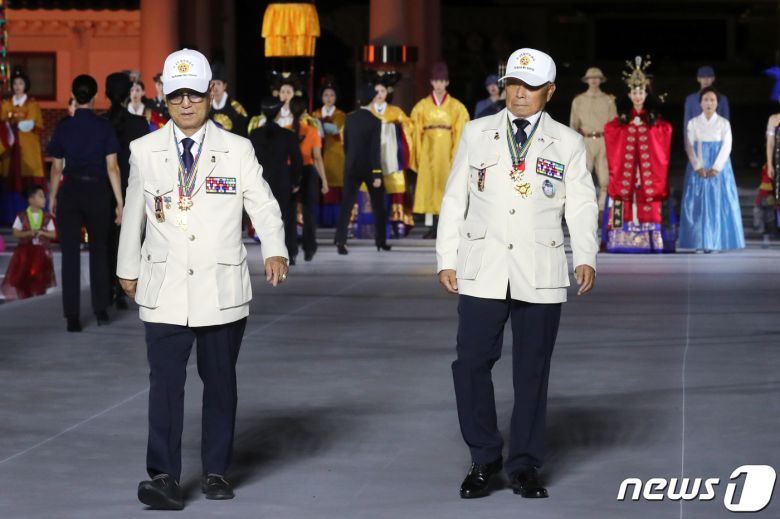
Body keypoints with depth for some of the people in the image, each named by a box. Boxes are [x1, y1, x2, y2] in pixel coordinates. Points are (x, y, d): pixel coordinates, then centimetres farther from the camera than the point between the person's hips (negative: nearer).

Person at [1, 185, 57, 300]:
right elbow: (16, 233, -2)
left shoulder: (47, 218, 3)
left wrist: (42, 233, -15)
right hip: (25, 251, -1)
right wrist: (28, 233, -17)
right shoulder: (21, 216, -1)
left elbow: (53, 234, 3)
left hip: (41, 252, 1)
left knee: (40, 280, -5)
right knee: (23, 279, -6)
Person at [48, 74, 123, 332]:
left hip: (70, 192, 0)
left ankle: (72, 317, 0)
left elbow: (57, 168, 2)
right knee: (99, 251, 15)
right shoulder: (104, 127, -5)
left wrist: (52, 197, 14)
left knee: (70, 254, 2)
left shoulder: (63, 127, -3)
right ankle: (101, 310, 17)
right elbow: (112, 167, -7)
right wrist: (120, 202, -3)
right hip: (98, 191, 0)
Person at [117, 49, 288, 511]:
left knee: (220, 381, 8)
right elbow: (134, 212, 14)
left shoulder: (237, 150, 2)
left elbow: (263, 205, -2)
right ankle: (164, 476, -11)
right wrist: (128, 267, 20)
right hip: (165, 290, 0)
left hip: (222, 288, 0)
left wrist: (275, 250, -18)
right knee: (166, 380, -9)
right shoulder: (145, 151, 6)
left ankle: (217, 471, 19)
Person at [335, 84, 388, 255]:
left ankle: (340, 240, -13)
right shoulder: (375, 122, -13)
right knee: (378, 205, 13)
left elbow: (345, 144, 8)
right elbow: (375, 149, -16)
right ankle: (380, 240, 19)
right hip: (370, 168, -3)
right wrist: (377, 174, -14)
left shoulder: (349, 119, 1)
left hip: (351, 168, 3)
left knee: (347, 205, -1)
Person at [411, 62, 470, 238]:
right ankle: (436, 226, 3)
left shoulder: (456, 106, 4)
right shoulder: (422, 106, 8)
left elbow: (460, 131, -1)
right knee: (429, 184, -2)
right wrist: (418, 154, -3)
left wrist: (456, 155, -10)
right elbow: (417, 131, 5)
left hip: (447, 149, -1)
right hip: (429, 150, 1)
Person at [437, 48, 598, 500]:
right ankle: (484, 459, 11)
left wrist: (586, 258, -15)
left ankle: (525, 466, 15)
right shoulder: (477, 134, 8)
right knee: (472, 364, -4)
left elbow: (582, 206, 0)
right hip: (483, 270, 1)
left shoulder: (568, 144, 5)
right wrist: (447, 258, 4)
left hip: (540, 273, -1)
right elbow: (455, 199, 9)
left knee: (532, 370, 4)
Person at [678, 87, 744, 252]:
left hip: (719, 168, 0)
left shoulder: (724, 123, 3)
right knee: (698, 203, -4)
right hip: (698, 169, 1)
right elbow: (690, 147, 0)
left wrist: (715, 168, -15)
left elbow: (726, 147, -4)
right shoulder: (693, 123, 5)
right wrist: (698, 168, -13)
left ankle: (715, 241, -1)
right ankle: (699, 242, -3)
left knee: (718, 203, -4)